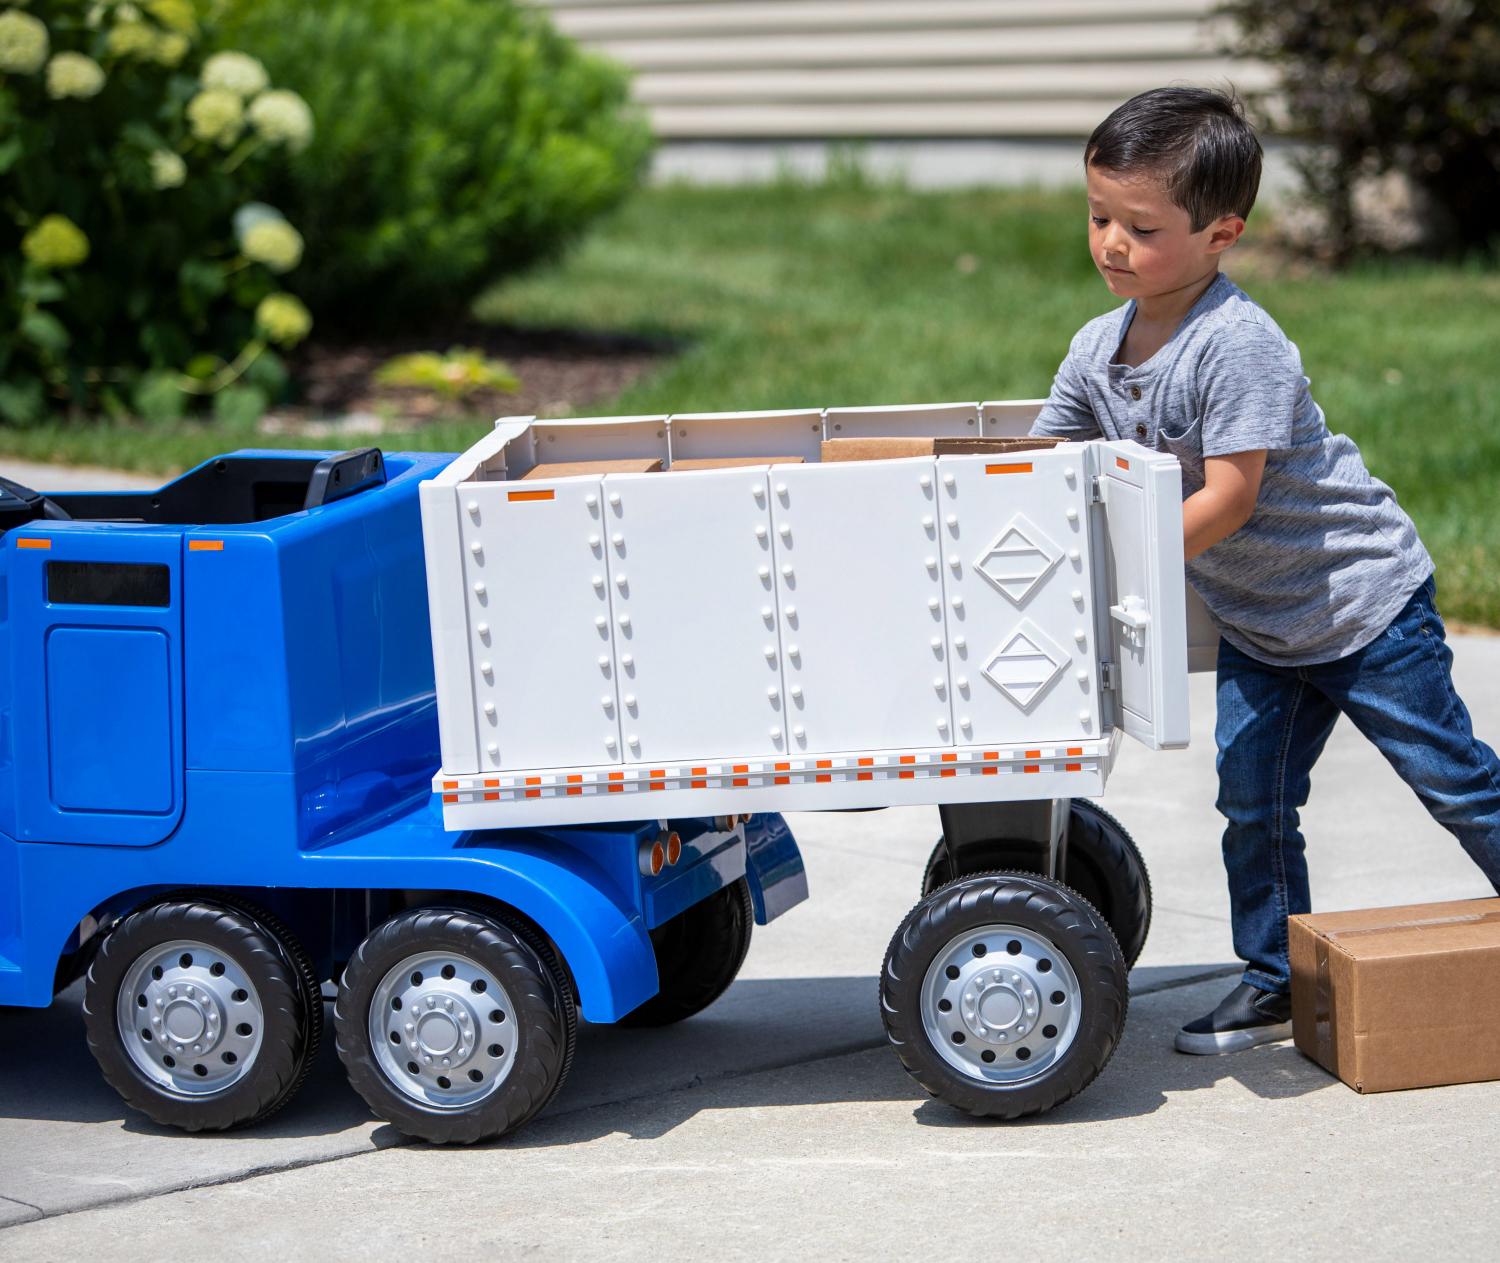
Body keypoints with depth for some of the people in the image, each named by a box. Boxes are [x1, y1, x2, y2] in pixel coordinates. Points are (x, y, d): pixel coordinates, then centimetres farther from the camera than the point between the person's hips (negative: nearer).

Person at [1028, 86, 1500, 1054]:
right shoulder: (1099, 348, -2)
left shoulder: (1238, 345, -27)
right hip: (1257, 626, 7)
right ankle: (1275, 985, 17)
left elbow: (1227, 500, -29)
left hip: (1362, 597, -7)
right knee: (1252, 801, 6)